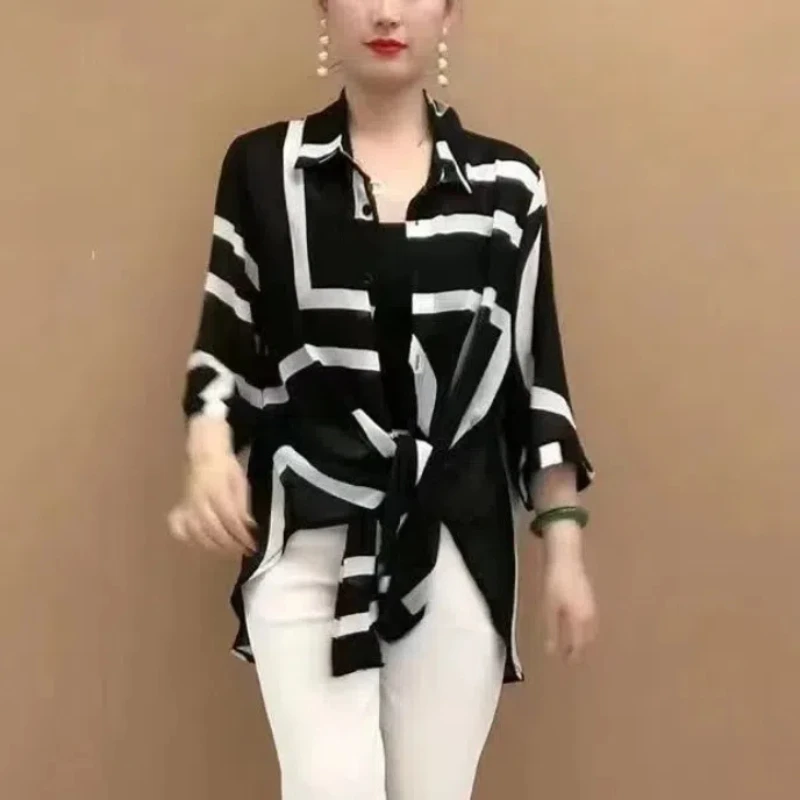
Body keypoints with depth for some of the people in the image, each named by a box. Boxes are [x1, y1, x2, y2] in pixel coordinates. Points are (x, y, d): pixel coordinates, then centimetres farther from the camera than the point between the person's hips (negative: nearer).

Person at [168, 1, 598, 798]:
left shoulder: (506, 181, 5)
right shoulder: (263, 166, 2)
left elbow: (535, 372, 7)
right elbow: (226, 341, 6)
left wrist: (563, 544, 5)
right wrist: (210, 448, -15)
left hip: (456, 538, 2)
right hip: (304, 534, -1)